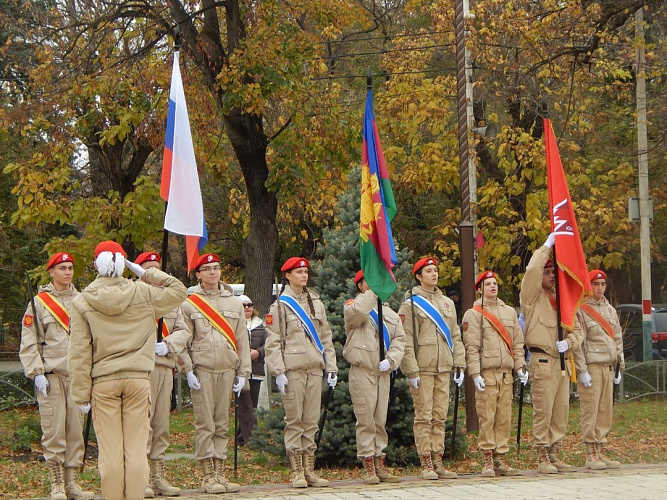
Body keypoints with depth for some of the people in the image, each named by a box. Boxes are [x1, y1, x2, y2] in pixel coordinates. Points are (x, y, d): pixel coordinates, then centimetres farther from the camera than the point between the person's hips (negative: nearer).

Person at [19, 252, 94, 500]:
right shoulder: (39, 302, 2)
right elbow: (28, 343, -1)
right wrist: (37, 373, -9)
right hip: (51, 375, -4)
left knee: (76, 431, 3)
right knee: (54, 432, -6)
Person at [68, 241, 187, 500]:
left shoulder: (83, 301, -1)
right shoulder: (142, 294, 0)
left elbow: (79, 353, -2)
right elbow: (179, 290, 15)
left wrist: (81, 393, 0)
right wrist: (146, 274, 12)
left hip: (102, 381, -1)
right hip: (138, 379, 1)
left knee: (110, 449, 2)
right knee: (136, 448, 4)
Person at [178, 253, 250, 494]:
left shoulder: (234, 303, 13)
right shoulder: (189, 304, 3)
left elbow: (242, 340, 12)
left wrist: (243, 372, 7)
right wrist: (188, 370, -8)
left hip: (227, 371, 3)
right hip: (202, 371, -3)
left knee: (222, 425, 6)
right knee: (205, 425, -4)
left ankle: (220, 474, 10)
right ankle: (207, 477, -1)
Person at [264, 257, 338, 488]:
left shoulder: (316, 303, 16)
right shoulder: (280, 305, 1)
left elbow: (326, 337, 17)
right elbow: (273, 342, -4)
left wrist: (331, 367, 9)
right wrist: (278, 372, -12)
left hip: (314, 369, 5)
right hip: (292, 370, -5)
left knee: (311, 421, 5)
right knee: (294, 421, -3)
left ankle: (309, 470, 9)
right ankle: (297, 472, 0)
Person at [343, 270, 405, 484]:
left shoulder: (390, 313, 21)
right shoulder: (353, 306, 4)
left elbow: (399, 339, 12)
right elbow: (358, 312, -21)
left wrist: (391, 360, -5)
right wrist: (373, 290, -13)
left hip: (383, 373, 5)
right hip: (361, 372, -5)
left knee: (381, 420, 7)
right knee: (365, 420, -6)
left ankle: (380, 466, 13)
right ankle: (368, 468, -3)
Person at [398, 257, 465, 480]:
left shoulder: (447, 303, 16)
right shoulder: (411, 304, -2)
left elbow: (455, 336, 18)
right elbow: (406, 340, -7)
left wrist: (460, 364, 10)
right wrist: (412, 370, -14)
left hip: (443, 369, 6)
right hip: (423, 368, -6)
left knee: (440, 417, 6)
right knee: (424, 417, -5)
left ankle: (438, 462, 10)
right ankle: (426, 464, -3)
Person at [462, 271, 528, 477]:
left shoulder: (509, 311, 17)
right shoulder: (473, 314, 1)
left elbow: (517, 342, 18)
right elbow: (471, 347, -5)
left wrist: (520, 367, 7)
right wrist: (476, 373, -13)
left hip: (506, 374, 5)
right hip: (486, 374, -5)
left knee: (504, 419, 4)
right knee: (487, 419, -6)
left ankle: (500, 459, 9)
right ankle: (488, 461, -2)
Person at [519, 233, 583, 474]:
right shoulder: (532, 298, 2)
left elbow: (577, 329, 18)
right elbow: (532, 270, -16)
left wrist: (569, 342, -3)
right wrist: (546, 246, -10)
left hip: (562, 361, 7)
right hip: (542, 361, -7)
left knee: (561, 412, 7)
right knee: (543, 411, -7)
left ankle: (555, 455, 14)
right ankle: (543, 459, -4)